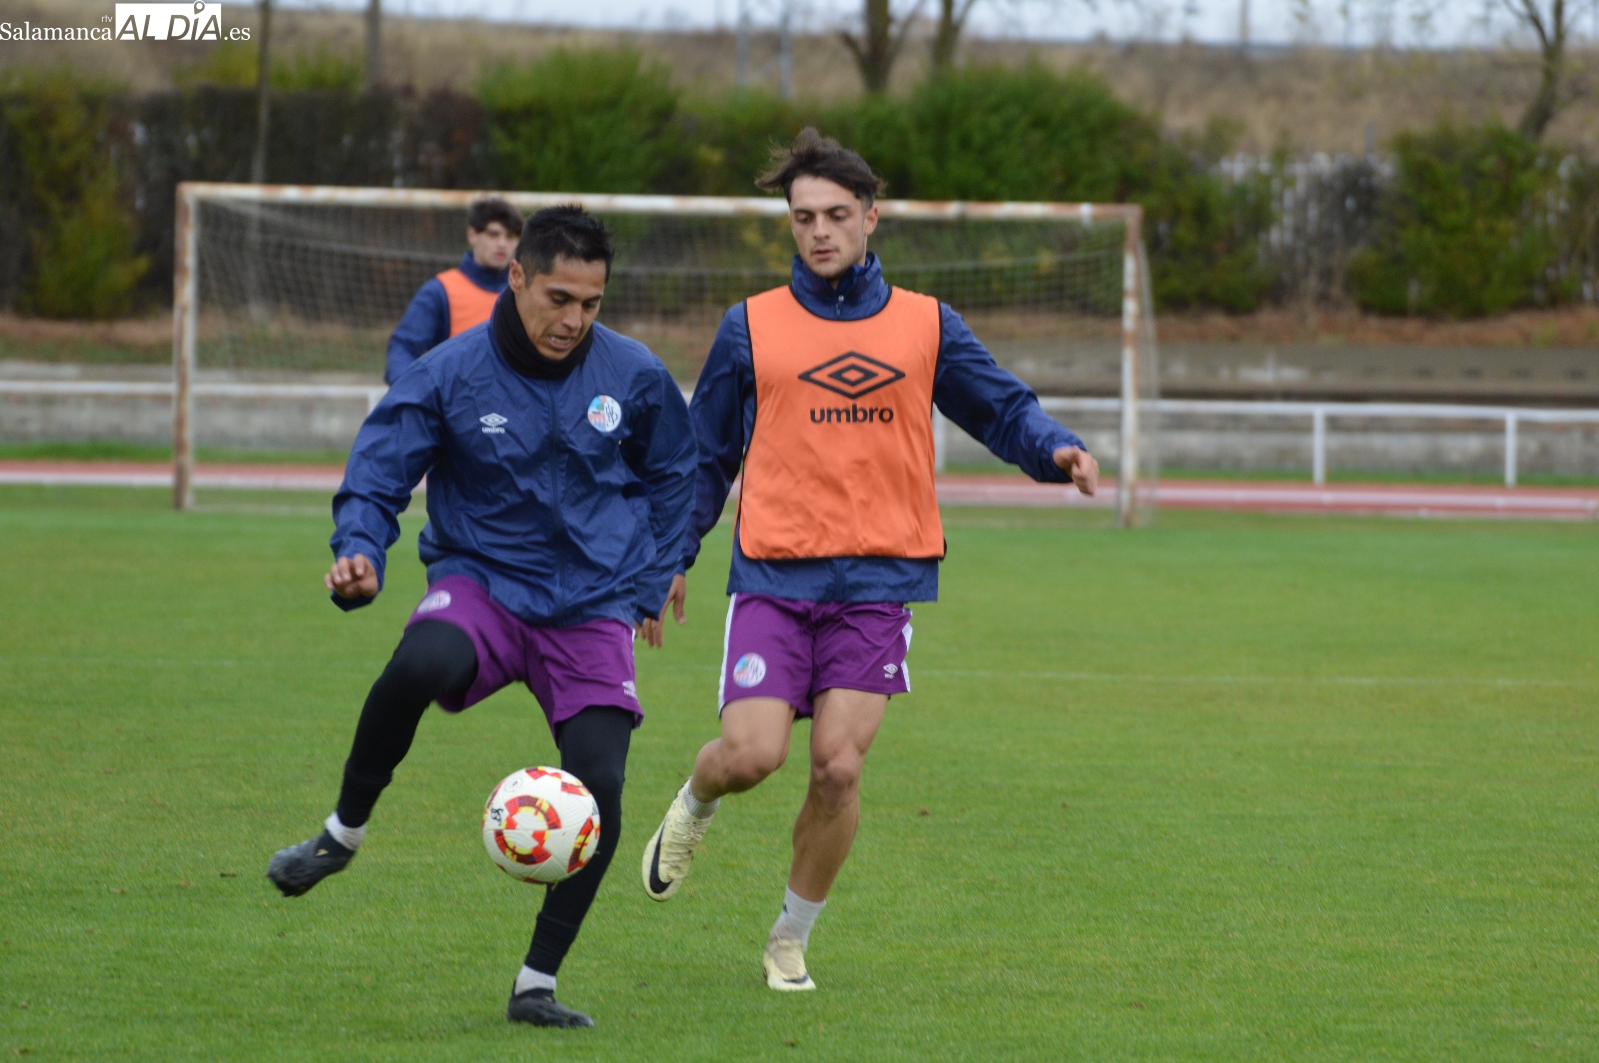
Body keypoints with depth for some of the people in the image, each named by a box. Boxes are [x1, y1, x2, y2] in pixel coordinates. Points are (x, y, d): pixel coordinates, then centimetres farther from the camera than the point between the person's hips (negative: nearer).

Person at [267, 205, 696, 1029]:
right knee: (418, 666, -37)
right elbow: (374, 480, -5)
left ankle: (537, 985, 3)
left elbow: (672, 475, 17)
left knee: (598, 786, -14)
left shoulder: (633, 376, -2)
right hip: (480, 586, -2)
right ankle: (343, 832, -13)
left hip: (592, 610, 2)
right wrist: (358, 554, -25)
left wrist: (650, 585, 16)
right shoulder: (450, 375, -9)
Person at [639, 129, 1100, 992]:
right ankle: (694, 806, 24)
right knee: (752, 752, -14)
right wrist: (670, 556, 12)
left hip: (877, 582, 1)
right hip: (773, 575, -1)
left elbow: (1002, 407, 12)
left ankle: (791, 939, 13)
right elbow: (705, 454, 14)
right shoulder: (752, 328, 7)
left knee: (838, 767, -7)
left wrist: (1055, 451, -9)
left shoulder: (925, 325, 9)